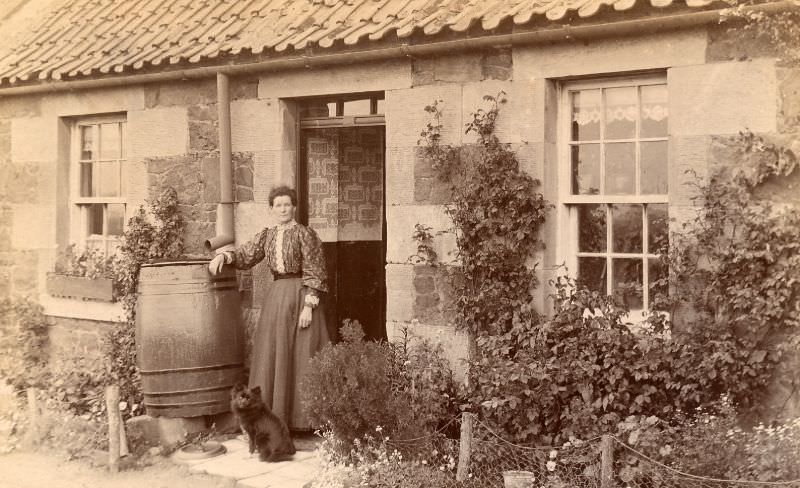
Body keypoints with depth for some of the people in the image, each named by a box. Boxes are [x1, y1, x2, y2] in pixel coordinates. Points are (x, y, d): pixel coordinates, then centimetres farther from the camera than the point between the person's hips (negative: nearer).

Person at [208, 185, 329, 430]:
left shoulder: (305, 234, -6)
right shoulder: (267, 235, 12)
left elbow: (315, 274, -10)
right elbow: (244, 255, 10)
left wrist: (308, 307, -16)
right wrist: (223, 256, -11)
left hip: (299, 297, -6)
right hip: (275, 296, 6)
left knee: (299, 357, -4)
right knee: (273, 357, 7)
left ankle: (304, 416, 3)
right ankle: (276, 413, 15)